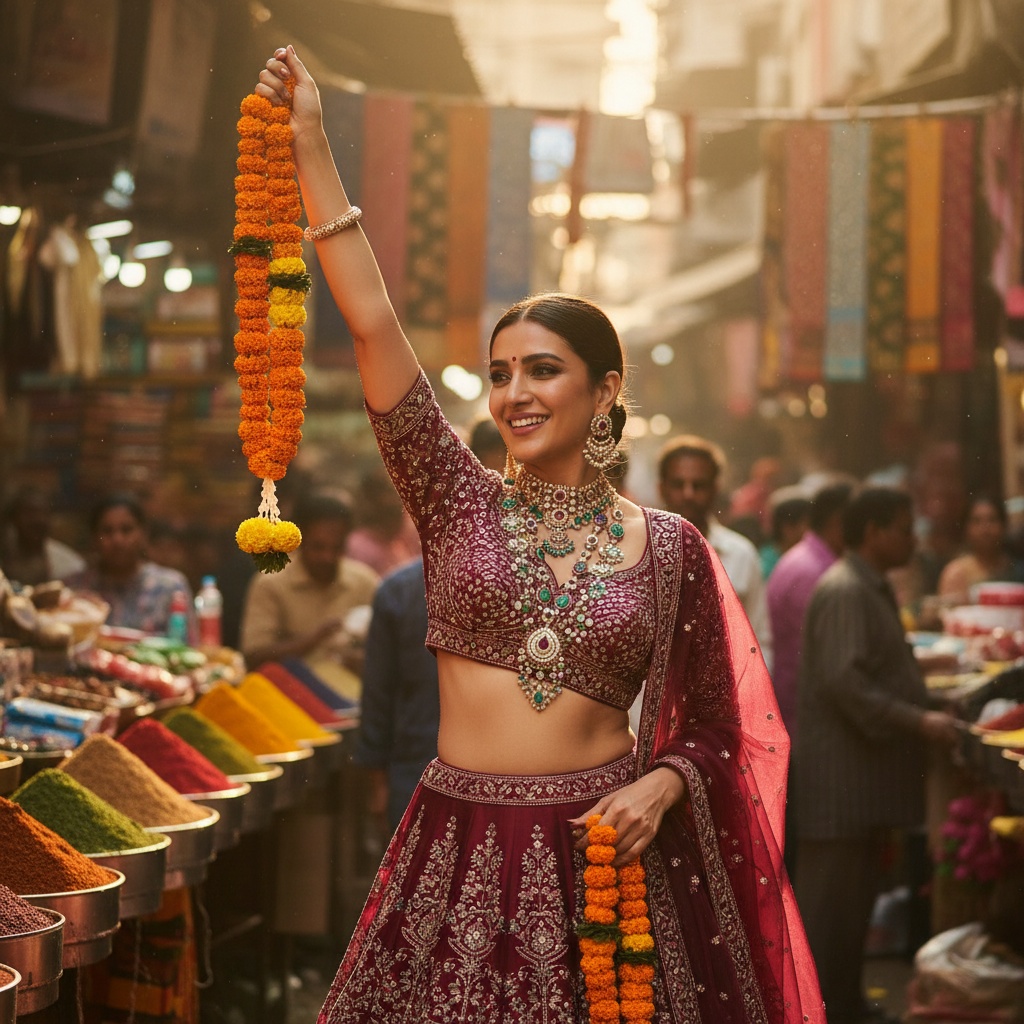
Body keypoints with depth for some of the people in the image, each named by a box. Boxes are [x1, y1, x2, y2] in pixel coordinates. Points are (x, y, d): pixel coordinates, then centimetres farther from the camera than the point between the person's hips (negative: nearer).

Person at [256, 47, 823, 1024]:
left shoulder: (669, 547, 3)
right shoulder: (460, 502, 3)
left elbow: (710, 726, 9)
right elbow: (372, 324, -4)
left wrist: (660, 786, -13)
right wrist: (310, 149, -8)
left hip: (604, 848, -1)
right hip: (460, 851, 1)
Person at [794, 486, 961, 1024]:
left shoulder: (872, 590, 16)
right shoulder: (843, 592, -17)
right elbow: (844, 682, -25)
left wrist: (925, 712, 15)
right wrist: (918, 722, -24)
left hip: (865, 772, 10)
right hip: (839, 774, -10)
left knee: (857, 894, 16)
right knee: (829, 900, -5)